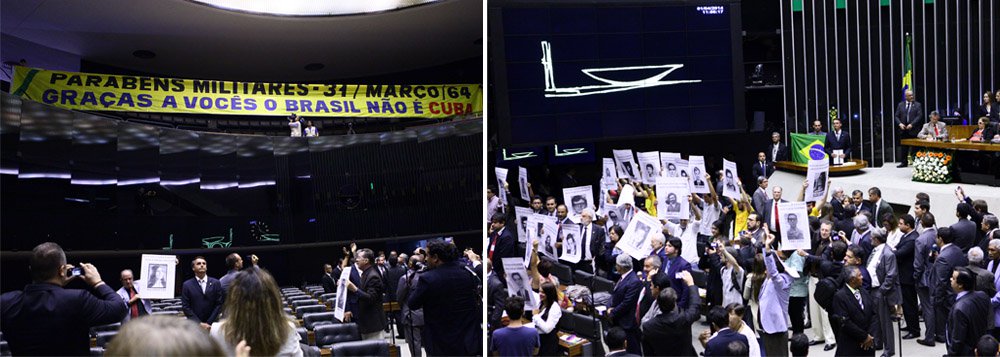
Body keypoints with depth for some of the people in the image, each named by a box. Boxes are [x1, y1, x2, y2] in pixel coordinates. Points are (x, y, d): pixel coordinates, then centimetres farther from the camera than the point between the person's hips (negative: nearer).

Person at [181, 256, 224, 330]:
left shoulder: (215, 283, 5)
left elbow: (219, 304, 2)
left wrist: (209, 323, -7)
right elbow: (186, 307, -1)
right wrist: (199, 323, -10)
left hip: (211, 325, 1)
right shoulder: (187, 285, 3)